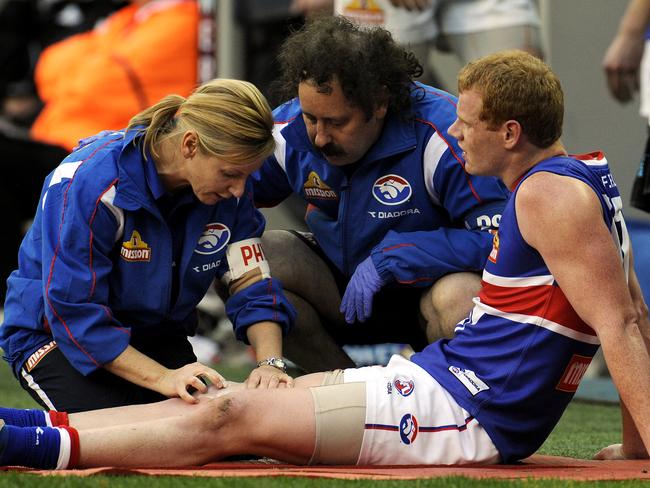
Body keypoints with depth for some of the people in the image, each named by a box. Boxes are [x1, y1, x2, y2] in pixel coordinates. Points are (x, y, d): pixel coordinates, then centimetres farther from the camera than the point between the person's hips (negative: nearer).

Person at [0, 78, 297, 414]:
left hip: (155, 335, 6)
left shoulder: (229, 188, -12)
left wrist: (270, 363, -28)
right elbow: (73, 311, -29)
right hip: (53, 334, -6)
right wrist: (162, 377, -36)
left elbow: (253, 284, -8)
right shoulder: (88, 183, -30)